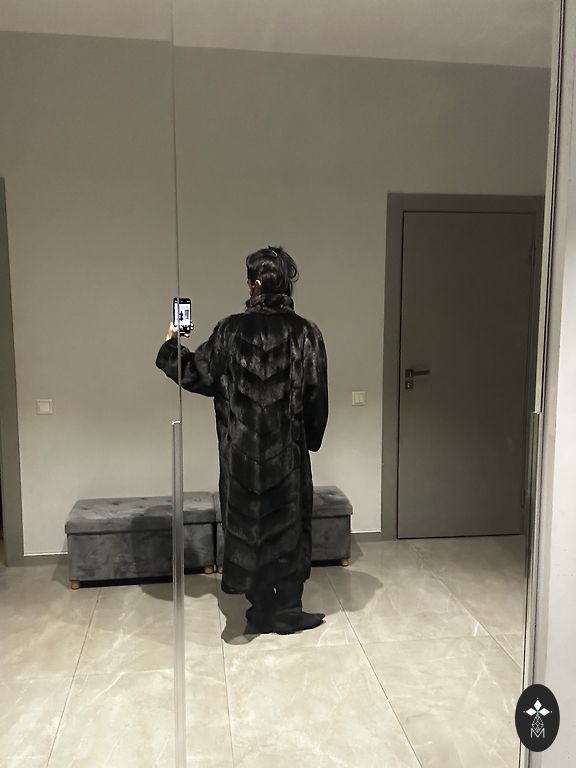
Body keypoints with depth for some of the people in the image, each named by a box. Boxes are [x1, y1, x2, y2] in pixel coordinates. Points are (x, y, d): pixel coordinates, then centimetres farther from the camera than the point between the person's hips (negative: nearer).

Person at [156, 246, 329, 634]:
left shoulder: (231, 330, -7)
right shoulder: (306, 332, -6)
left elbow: (199, 375, 2)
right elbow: (317, 396, -5)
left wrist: (171, 347, 17)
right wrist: (311, 439, 9)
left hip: (242, 450, 0)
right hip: (288, 450, 0)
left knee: (248, 523, 12)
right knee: (289, 524, 12)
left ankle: (263, 610, 23)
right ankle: (288, 610, 21)